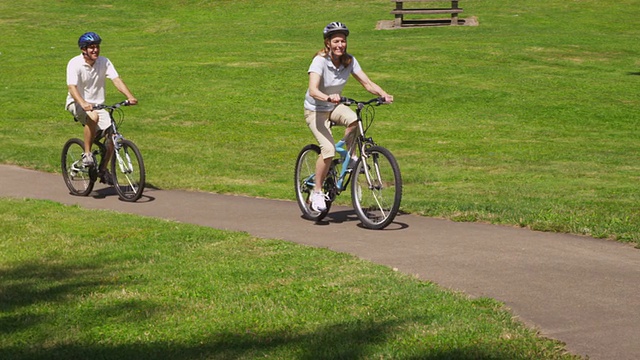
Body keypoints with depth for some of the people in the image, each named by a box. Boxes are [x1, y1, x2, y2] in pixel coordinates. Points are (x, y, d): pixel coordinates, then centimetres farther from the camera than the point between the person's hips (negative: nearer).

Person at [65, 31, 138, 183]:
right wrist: (83, 104, -45)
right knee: (93, 117, -38)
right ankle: (87, 154, -21)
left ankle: (103, 169, 6)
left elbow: (116, 79, -13)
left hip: (97, 104, 5)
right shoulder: (75, 64, -15)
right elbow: (72, 87, -27)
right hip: (77, 103, -4)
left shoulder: (104, 62, -3)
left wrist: (130, 97, -30)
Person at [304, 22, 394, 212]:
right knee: (328, 149, -23)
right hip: (315, 110, -4)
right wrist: (328, 97, -57)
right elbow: (313, 90, -36)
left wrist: (384, 94, -30)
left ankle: (350, 156, -6)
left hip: (335, 107, 4)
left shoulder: (349, 61, -9)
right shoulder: (320, 60, -23)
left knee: (353, 119, -32)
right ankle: (317, 192, -6)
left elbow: (367, 83, -11)